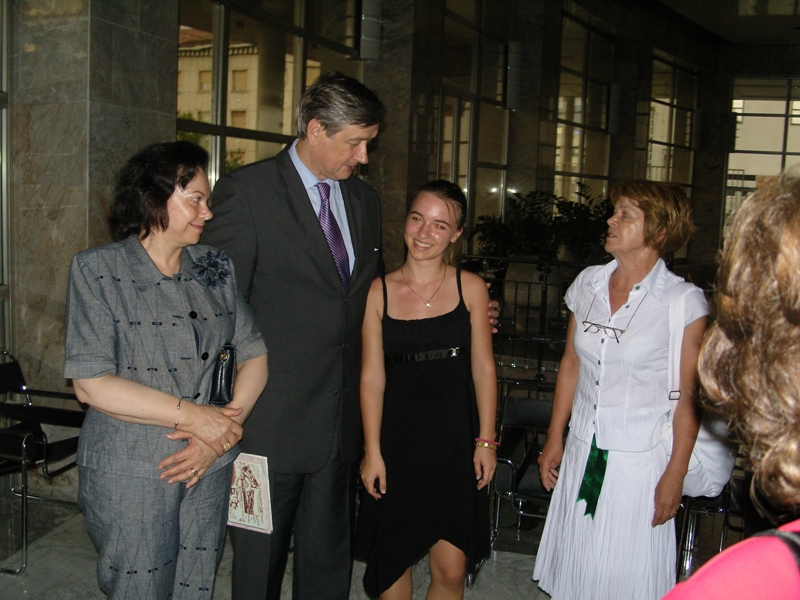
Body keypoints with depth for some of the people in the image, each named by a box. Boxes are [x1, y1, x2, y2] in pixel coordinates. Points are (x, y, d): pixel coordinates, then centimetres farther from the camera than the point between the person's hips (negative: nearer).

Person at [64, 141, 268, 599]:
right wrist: (192, 414, -16)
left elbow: (254, 353, 4)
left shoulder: (216, 267, 6)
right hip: (129, 477, -4)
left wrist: (222, 430, -10)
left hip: (209, 472, 4)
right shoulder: (97, 271, -7)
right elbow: (91, 384, -14)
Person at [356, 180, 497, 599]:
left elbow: (483, 369, 2)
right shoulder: (378, 292, -3)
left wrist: (486, 440, -1)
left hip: (455, 441, 0)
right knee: (393, 560, 12)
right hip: (397, 441, 0)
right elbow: (372, 376, -2)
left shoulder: (470, 288, -2)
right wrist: (372, 451, -3)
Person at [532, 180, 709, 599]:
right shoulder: (588, 283, 3)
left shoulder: (684, 302, -12)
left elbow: (688, 397, -9)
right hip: (581, 452, 5)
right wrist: (554, 441, 11)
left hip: (639, 459, -4)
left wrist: (675, 475, -8)